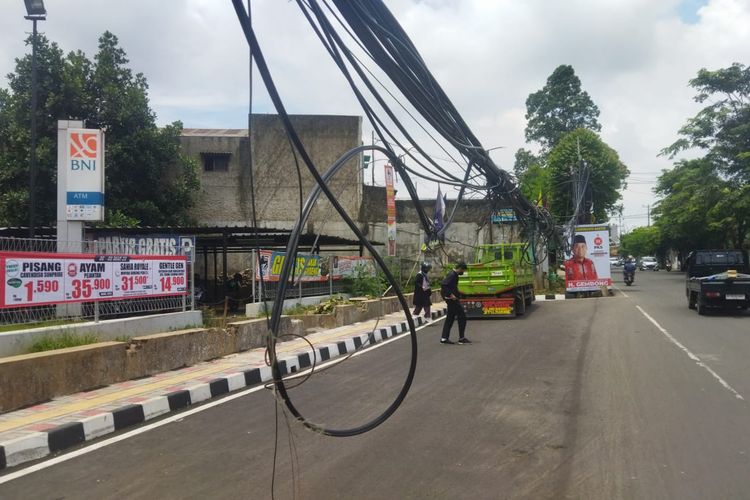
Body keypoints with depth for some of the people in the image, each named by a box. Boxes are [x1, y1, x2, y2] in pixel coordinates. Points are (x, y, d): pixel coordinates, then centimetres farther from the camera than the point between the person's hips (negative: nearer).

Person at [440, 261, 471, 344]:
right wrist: (450, 295, -25)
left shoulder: (454, 274, 13)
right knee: (462, 316, -4)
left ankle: (444, 338, 14)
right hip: (452, 299, -10)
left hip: (452, 299, 10)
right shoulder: (452, 275, -17)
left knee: (450, 318, 12)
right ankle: (462, 338, 2)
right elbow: (443, 285, -28)